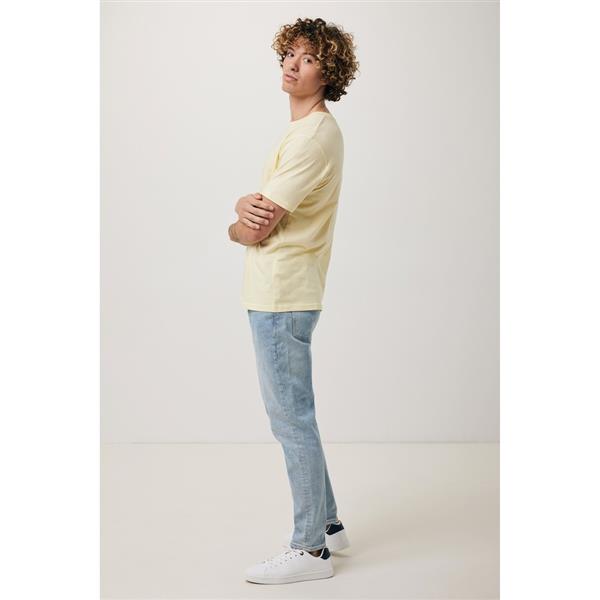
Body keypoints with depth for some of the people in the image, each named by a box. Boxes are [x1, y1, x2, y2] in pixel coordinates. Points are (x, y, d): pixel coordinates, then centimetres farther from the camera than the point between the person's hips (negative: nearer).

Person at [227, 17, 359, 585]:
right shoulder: (302, 129, 18)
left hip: (282, 295, -10)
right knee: (291, 413, 17)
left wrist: (236, 226, 4)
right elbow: (258, 209, 12)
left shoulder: (314, 135, -15)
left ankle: (310, 549, 8)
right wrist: (247, 205, -11)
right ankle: (326, 521, 30)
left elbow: (257, 229, -19)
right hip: (275, 291, 10)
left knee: (291, 417, -3)